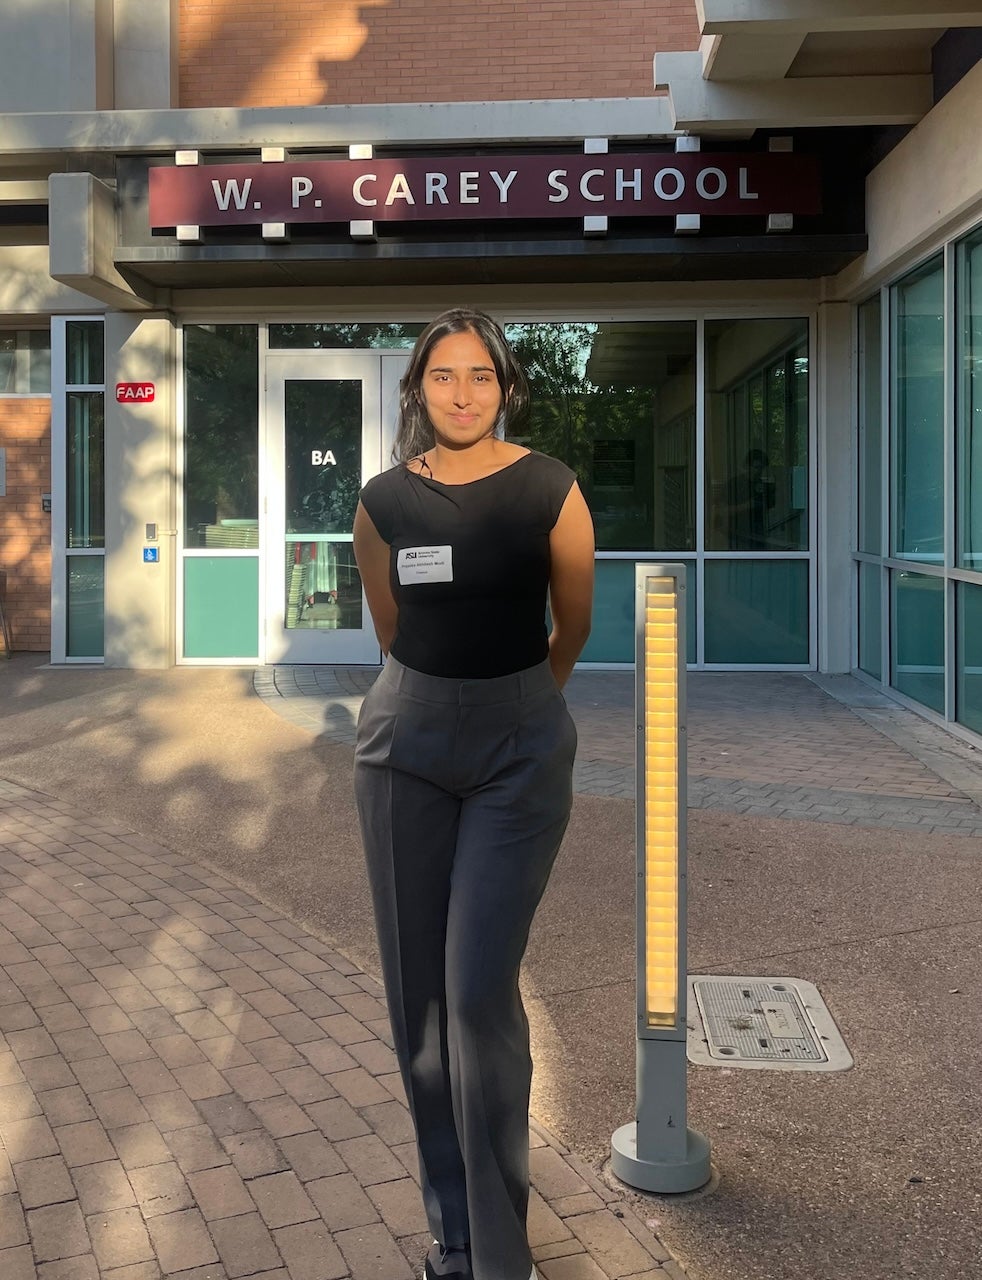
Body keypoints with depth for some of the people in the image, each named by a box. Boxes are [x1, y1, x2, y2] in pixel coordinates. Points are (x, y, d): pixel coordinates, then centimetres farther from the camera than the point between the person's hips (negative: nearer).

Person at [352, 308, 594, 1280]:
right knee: (417, 990, 6)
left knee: (480, 989, -10)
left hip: (519, 751, -3)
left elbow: (573, 627, 7)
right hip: (405, 742, 3)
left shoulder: (549, 492, -7)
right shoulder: (384, 501, 0)